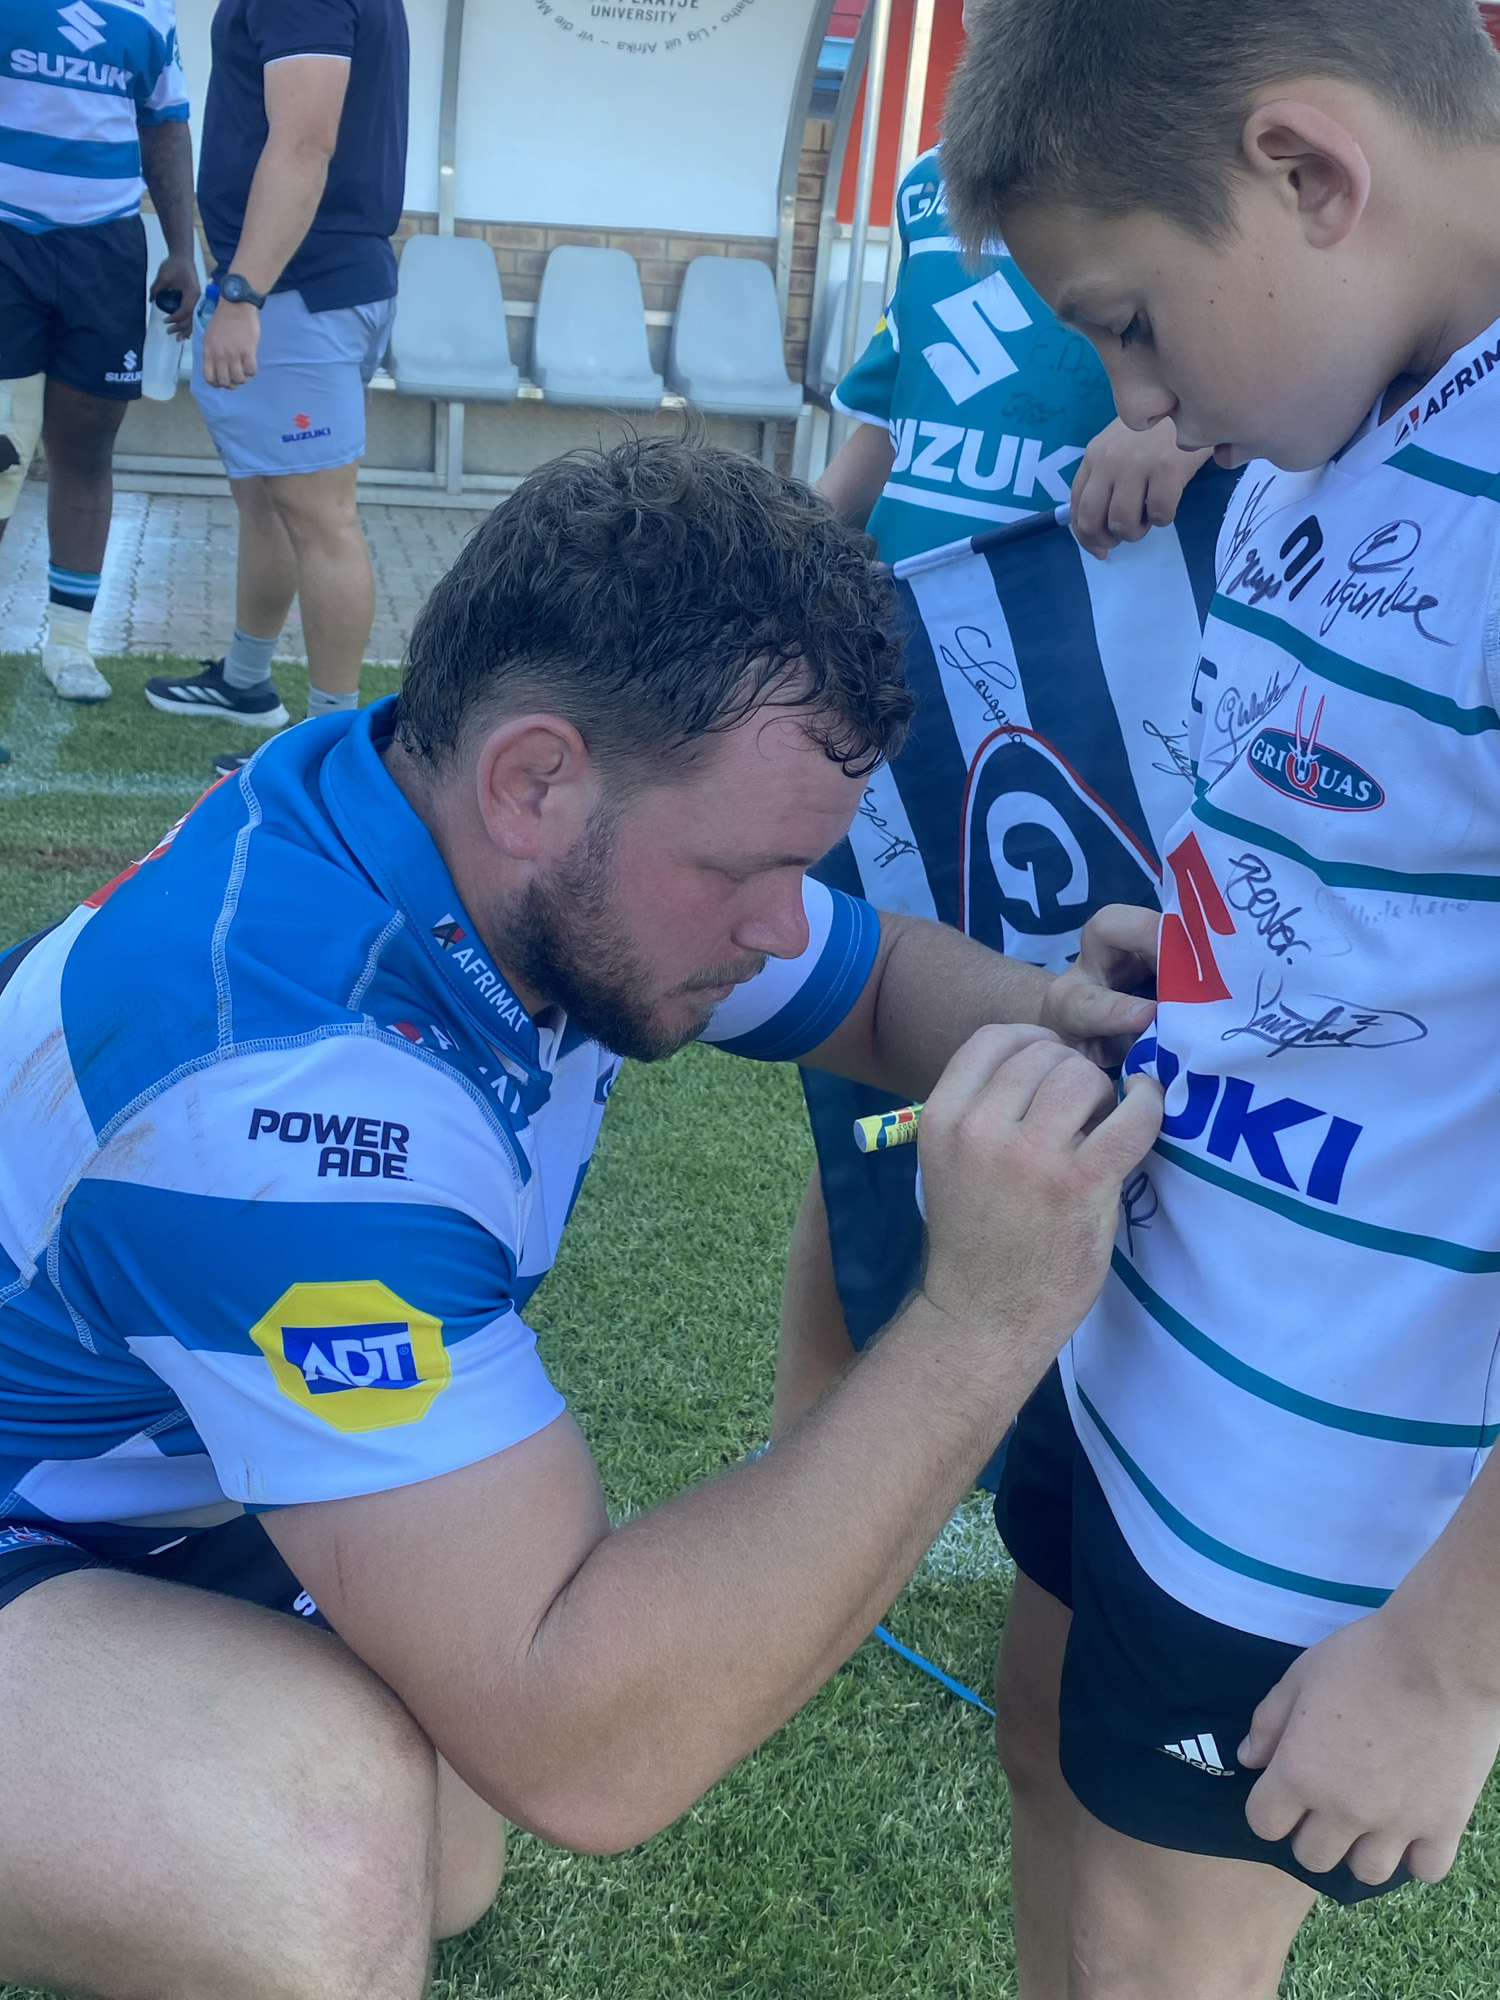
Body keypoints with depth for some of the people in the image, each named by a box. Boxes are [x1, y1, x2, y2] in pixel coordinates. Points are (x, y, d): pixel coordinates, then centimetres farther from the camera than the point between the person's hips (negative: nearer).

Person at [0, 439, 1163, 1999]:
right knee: (330, 1867, -34)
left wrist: (1051, 1014, -18)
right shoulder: (290, 1078, -39)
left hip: (162, 1475, 9)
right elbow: (585, 1752, -39)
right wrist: (991, 1313, -41)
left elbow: (883, 980, 5)